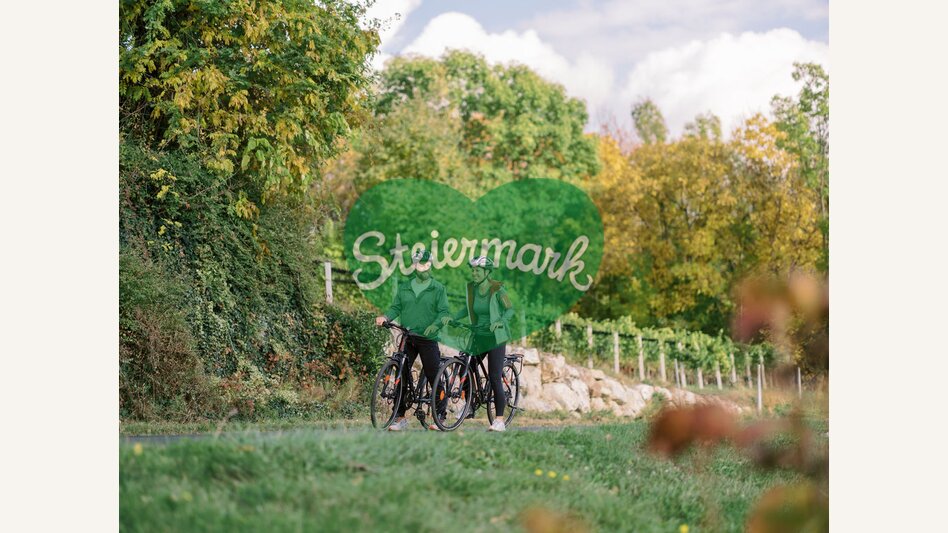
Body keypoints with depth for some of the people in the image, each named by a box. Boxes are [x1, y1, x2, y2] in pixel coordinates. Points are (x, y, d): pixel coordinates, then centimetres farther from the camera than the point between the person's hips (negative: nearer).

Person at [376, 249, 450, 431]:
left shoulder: (438, 288, 3)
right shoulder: (404, 287, 14)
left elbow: (444, 311, -5)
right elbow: (396, 307, 11)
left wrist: (435, 324, -24)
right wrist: (385, 317, -10)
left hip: (428, 339, -3)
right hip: (407, 339, 3)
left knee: (434, 378, -3)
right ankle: (400, 417, 4)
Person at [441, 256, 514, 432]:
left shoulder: (497, 289, -12)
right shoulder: (471, 288, 3)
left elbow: (510, 310, -8)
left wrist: (500, 322, -25)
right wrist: (452, 317, 4)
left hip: (495, 338, -6)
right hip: (478, 336, 6)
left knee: (494, 378, -9)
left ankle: (500, 420, -6)